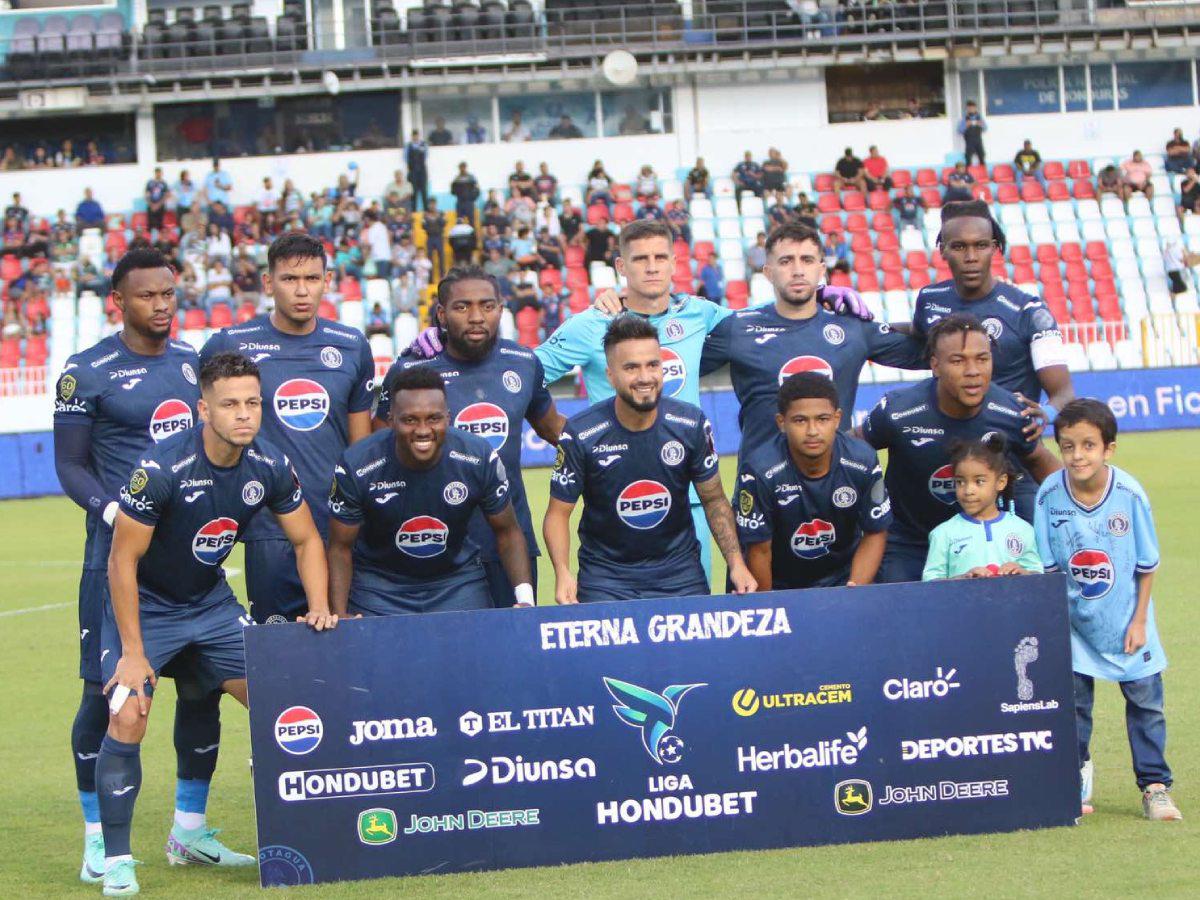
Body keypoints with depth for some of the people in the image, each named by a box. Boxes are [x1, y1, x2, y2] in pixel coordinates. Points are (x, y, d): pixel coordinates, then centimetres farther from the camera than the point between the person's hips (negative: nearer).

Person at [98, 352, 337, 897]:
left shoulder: (270, 468, -12)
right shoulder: (161, 469, -28)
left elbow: (305, 540, 4)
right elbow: (123, 559, -22)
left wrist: (319, 608, -11)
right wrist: (134, 653, -21)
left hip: (211, 601, 5)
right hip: (144, 605, -5)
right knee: (128, 719, -20)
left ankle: (189, 836, 13)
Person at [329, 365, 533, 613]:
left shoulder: (480, 459, -16)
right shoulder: (356, 468, -20)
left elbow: (507, 531, -3)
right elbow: (340, 547, -9)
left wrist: (525, 600, -16)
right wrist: (339, 616, -21)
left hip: (458, 579, 2)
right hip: (377, 585, -1)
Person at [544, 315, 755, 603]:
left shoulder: (692, 424, -6)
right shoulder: (581, 434, -13)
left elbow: (714, 500, 4)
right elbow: (558, 512, -7)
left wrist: (736, 563, -7)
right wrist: (563, 574, -23)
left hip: (679, 569, 2)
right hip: (604, 574, -2)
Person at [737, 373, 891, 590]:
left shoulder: (863, 462, -13)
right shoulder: (760, 470, -22)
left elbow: (875, 533, -3)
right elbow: (759, 551, -13)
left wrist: (855, 592, -15)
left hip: (843, 578, 1)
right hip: (779, 586, -1)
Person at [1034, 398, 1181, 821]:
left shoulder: (1130, 493, -18)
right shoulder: (1049, 495, -15)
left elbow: (1146, 565, -7)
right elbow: (1047, 566, -6)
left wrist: (1139, 621, -6)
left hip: (1126, 622, -1)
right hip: (1074, 622, 1)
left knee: (1145, 697, 4)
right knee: (1072, 696, 6)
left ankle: (1154, 785, 14)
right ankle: (1076, 777, 23)